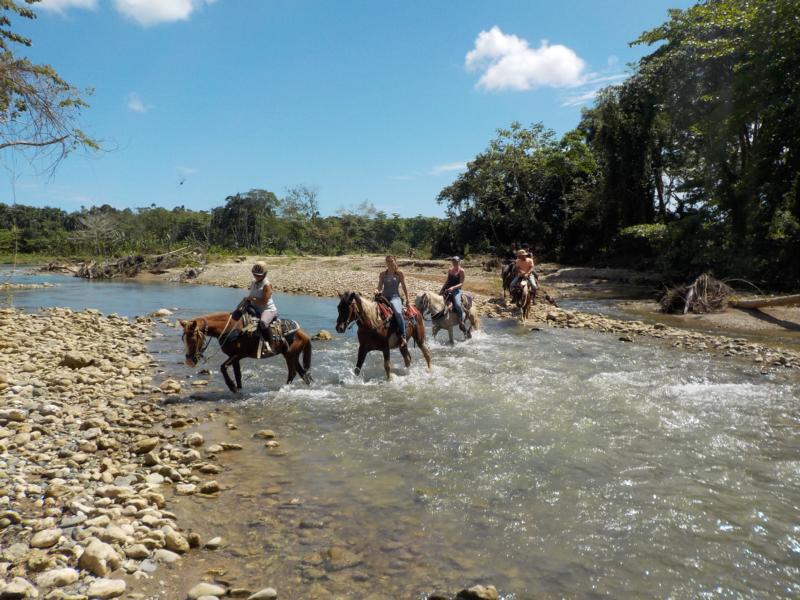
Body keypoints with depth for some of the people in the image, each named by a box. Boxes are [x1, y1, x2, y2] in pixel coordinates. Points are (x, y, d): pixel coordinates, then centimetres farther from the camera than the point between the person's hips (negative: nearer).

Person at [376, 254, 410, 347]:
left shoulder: (399, 273, 4)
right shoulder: (383, 274, 11)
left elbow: (404, 287, 7)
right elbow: (380, 287, 9)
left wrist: (407, 300, 6)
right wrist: (377, 291, -13)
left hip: (395, 297, -4)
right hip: (384, 297, 4)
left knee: (398, 313, -33)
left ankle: (403, 336, -26)